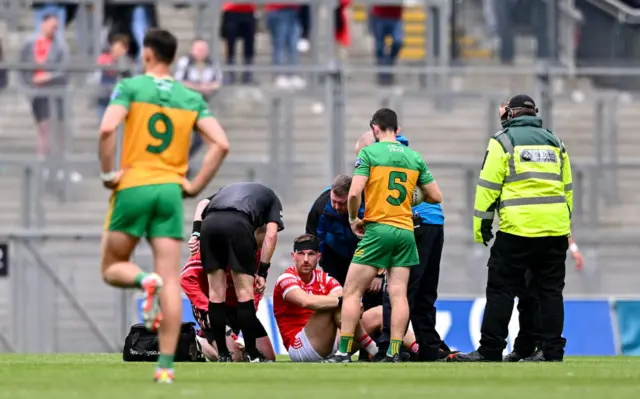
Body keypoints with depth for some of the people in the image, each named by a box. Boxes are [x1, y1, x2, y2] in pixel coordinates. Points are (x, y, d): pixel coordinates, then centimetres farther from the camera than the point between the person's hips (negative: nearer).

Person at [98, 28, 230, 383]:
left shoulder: (130, 87, -1)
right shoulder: (191, 98, 9)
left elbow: (107, 129, -17)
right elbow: (220, 144, 1)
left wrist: (107, 172, -5)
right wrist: (196, 185, 7)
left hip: (133, 187, -3)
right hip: (171, 190, 3)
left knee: (111, 268, 13)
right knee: (171, 280, 0)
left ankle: (145, 281, -21)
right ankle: (166, 365, -9)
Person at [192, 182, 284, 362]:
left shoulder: (228, 188, 42)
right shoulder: (272, 198, 31)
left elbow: (203, 204, 22)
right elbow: (271, 234, 15)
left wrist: (196, 232, 10)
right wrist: (262, 272, 14)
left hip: (209, 222, 4)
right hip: (238, 224, -4)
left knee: (216, 292, 11)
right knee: (244, 291, 5)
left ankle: (223, 354, 12)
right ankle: (251, 353, 7)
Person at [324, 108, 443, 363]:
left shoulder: (369, 153, -4)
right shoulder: (414, 158, 9)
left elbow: (354, 193, -14)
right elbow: (435, 196, 12)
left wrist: (353, 219, 3)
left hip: (377, 229, -4)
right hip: (405, 231, 4)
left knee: (352, 291, 1)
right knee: (398, 293, 2)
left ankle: (343, 351, -4)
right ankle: (394, 352, -3)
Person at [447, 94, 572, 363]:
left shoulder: (503, 142, 1)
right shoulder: (555, 143, 16)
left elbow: (488, 186, -5)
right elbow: (567, 189, 20)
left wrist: (481, 224, 1)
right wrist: (566, 227, 26)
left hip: (517, 228, -5)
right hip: (555, 228, 5)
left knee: (501, 289, 0)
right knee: (551, 290, 8)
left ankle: (490, 351, -3)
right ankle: (553, 352, 5)